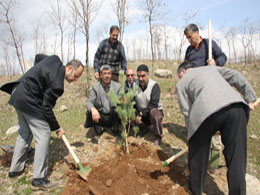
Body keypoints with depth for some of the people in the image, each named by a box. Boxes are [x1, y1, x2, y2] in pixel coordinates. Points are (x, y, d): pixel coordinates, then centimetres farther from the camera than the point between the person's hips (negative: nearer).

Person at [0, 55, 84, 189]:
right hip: (28, 101, -11)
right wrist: (57, 128, -8)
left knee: (25, 132, 20)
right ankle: (39, 178, 0)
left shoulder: (55, 60, 2)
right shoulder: (57, 84, -24)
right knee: (43, 135, -6)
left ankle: (15, 169, 33)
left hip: (18, 95, 11)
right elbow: (46, 108, -18)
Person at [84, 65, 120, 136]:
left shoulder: (117, 86, -3)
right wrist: (93, 109, -41)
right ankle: (98, 127, 3)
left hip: (113, 117, 1)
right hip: (100, 116, 0)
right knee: (90, 112, -30)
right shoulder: (95, 87, -5)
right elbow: (89, 102, -16)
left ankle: (115, 127, -1)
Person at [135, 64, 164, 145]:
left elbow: (153, 104, -24)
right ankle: (143, 128, 5)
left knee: (154, 112, -37)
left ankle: (158, 137, -15)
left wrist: (141, 114, -28)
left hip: (154, 110, -3)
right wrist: (137, 114, -25)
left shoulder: (154, 85, -16)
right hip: (141, 112, 4)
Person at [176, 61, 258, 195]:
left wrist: (192, 131, 21)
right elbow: (236, 77, 20)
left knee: (197, 153, 19)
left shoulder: (181, 84, 23)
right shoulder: (211, 68, 34)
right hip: (236, 106, 4)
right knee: (236, 156, 13)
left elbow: (187, 111, 14)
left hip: (207, 110, -3)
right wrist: (250, 98, 21)